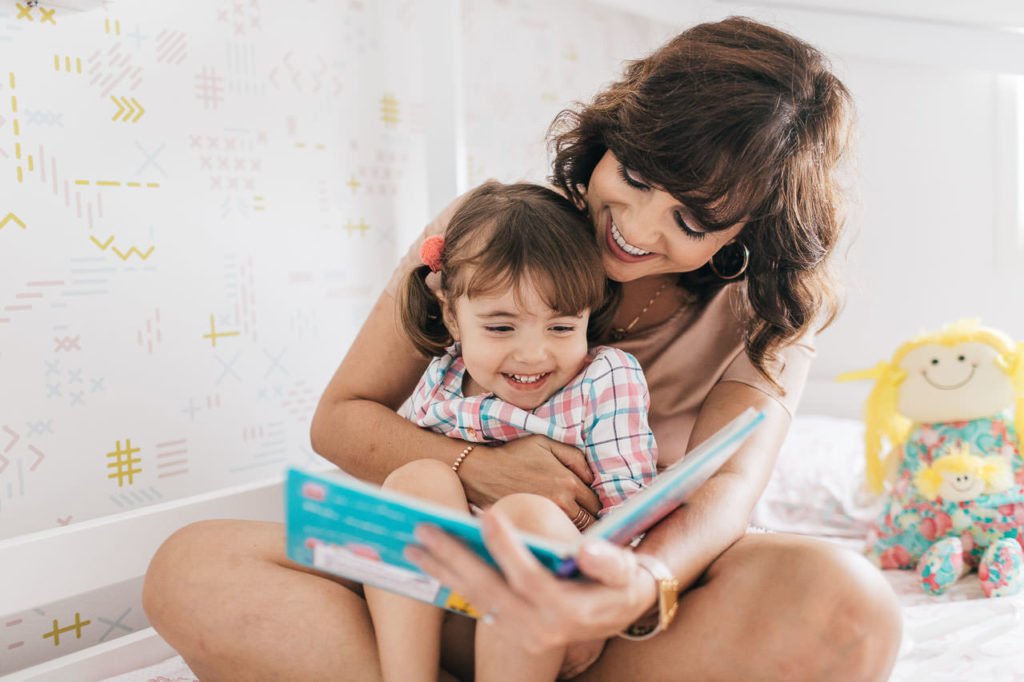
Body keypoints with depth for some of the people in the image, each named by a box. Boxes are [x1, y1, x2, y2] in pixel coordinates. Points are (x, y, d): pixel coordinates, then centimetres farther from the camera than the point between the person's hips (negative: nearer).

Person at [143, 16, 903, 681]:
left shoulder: (770, 308, -3)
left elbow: (725, 488, -18)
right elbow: (341, 417, 0)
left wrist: (641, 588, -43)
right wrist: (475, 468, -21)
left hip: (651, 586, 0)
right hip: (463, 579, 1)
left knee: (848, 604, -34)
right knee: (191, 571, -22)